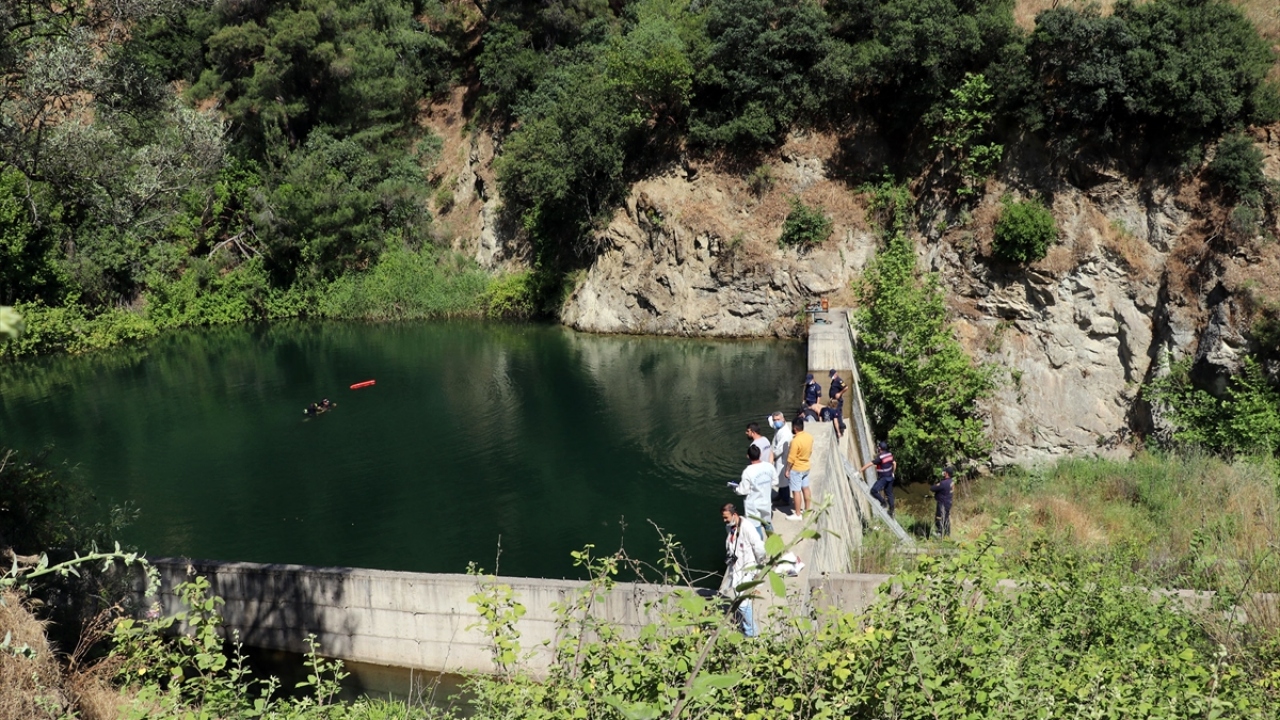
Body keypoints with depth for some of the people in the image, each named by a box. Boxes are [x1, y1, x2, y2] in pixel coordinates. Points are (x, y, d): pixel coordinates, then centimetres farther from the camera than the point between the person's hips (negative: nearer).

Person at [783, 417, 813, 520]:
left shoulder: (796, 441, -27)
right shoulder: (809, 437, -4)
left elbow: (791, 459, -22)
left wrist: (787, 470, -11)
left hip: (796, 469, -8)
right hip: (806, 467, 8)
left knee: (796, 491, 1)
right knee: (805, 488, 19)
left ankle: (797, 514, 8)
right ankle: (807, 509, 31)